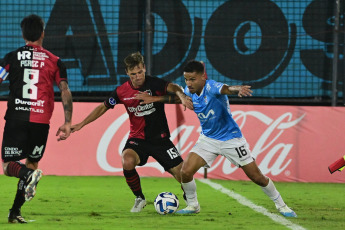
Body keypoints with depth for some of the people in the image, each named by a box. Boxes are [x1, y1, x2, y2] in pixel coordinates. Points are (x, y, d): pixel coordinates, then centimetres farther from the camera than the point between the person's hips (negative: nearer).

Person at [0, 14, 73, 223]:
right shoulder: (54, 61, 8)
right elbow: (66, 92, 1)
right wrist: (68, 123, 4)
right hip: (41, 121, 1)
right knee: (32, 163, 15)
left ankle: (29, 175, -31)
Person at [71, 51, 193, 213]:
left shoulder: (154, 84, -13)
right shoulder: (122, 92, -4)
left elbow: (173, 88, -29)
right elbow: (103, 107, 9)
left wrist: (182, 96, -52)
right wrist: (81, 124, 7)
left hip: (160, 139, -1)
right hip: (137, 139, 1)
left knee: (181, 173, -8)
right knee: (127, 162, -30)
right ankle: (139, 199, -5)